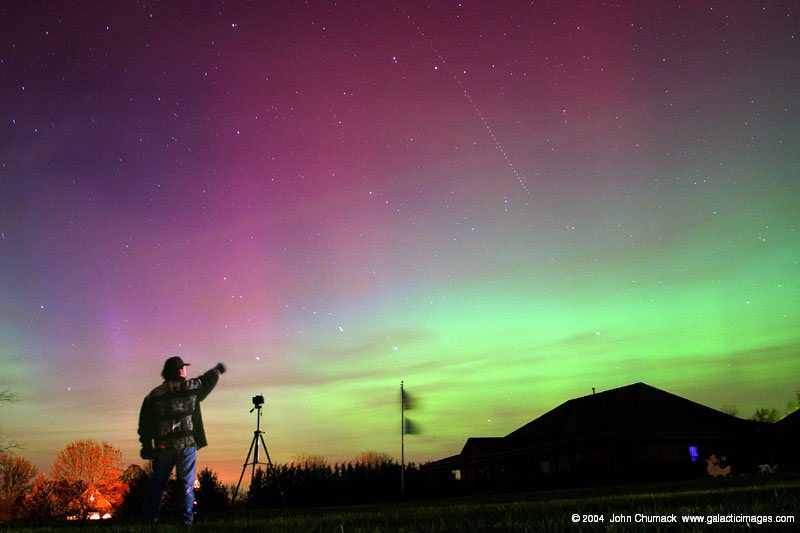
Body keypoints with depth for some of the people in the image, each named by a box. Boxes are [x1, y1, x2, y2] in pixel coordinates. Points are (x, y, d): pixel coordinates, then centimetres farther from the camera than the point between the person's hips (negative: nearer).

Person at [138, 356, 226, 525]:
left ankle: (150, 519, 12)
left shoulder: (153, 395, 6)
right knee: (186, 483, 2)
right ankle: (186, 519, 0)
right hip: (186, 443, -2)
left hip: (162, 447, 2)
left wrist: (147, 446, 12)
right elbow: (208, 379, 19)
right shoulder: (192, 388, 0)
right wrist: (218, 369, 39)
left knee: (157, 484, 11)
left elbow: (145, 424, 6)